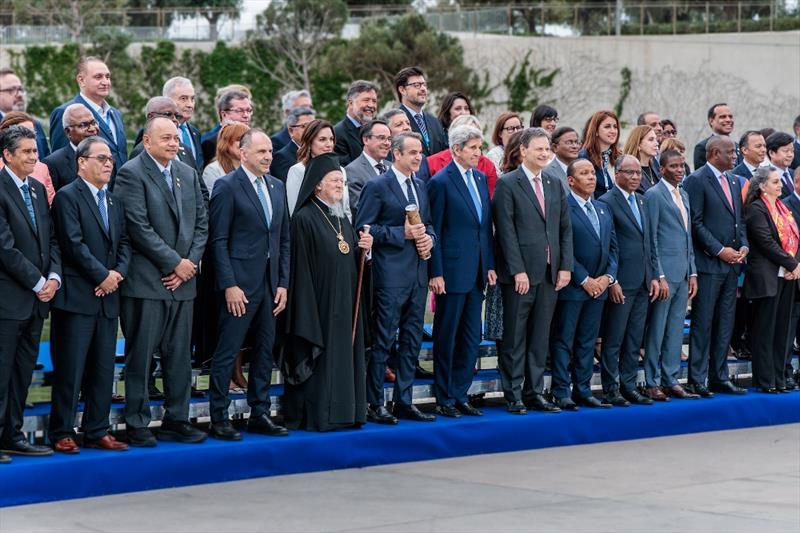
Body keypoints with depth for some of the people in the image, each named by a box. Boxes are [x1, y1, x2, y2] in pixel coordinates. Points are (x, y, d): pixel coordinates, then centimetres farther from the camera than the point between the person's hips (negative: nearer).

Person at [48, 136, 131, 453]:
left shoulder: (114, 201, 18)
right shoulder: (68, 197, -6)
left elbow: (124, 242, 15)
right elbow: (74, 244, -14)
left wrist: (118, 272, -3)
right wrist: (102, 276, -13)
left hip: (108, 297, 7)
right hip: (77, 296, -7)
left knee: (103, 369, 9)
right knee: (70, 369, -4)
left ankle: (97, 432, 15)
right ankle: (62, 433, 1)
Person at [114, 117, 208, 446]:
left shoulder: (188, 174, 14)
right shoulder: (131, 173, -7)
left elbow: (201, 223, 12)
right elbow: (138, 227, -14)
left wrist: (190, 263, -2)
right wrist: (174, 263, -12)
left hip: (182, 279, 6)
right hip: (146, 280, -6)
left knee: (180, 356, 9)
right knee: (140, 355, -2)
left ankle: (177, 421, 16)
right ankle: (136, 425, 5)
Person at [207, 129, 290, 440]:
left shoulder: (276, 187, 13)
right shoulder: (227, 186, -7)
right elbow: (218, 240, -10)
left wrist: (283, 282, 9)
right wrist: (229, 285, -15)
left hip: (270, 283, 7)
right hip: (240, 284, -7)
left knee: (265, 351, 11)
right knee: (227, 353, -3)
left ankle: (259, 414, 19)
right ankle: (219, 418, 3)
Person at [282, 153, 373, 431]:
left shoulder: (342, 220, 16)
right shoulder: (305, 219, -9)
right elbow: (301, 267, -13)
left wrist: (363, 249, -1)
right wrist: (308, 313, -17)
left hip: (345, 304, 8)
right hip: (320, 302, -8)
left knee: (345, 356, 8)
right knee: (320, 359, -6)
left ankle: (344, 411, 13)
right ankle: (315, 415, 0)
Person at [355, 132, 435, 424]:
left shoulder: (420, 186, 15)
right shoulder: (377, 186, -8)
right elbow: (363, 228, -11)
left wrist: (428, 238, 1)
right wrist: (402, 234, -17)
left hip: (418, 273, 7)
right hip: (390, 275, -7)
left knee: (412, 340, 10)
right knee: (383, 341, -4)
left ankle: (404, 401, 17)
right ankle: (374, 404, 3)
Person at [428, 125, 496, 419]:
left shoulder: (480, 177, 12)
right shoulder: (441, 182, -8)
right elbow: (434, 231, -9)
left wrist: (490, 265, 10)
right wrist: (435, 273, -13)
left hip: (477, 273, 7)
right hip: (452, 272, -7)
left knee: (471, 338, 9)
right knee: (446, 338, 2)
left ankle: (459, 395, 17)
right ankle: (444, 399, 9)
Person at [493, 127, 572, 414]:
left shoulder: (555, 185, 14)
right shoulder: (507, 184, -5)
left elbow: (565, 228, 14)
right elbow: (506, 231, -10)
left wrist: (565, 266, 4)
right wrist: (518, 271, -15)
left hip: (550, 273, 5)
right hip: (520, 274, -5)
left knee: (540, 337, 9)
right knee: (515, 337, 1)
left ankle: (534, 391, 16)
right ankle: (513, 395, 7)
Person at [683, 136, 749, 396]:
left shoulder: (734, 181, 16)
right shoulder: (697, 180, -9)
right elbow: (696, 223, -13)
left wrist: (743, 246, 3)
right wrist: (719, 250, -15)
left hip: (732, 262, 8)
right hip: (709, 263, -8)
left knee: (725, 325, 10)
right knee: (703, 324, -4)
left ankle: (720, 378, 16)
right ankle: (697, 381, 0)